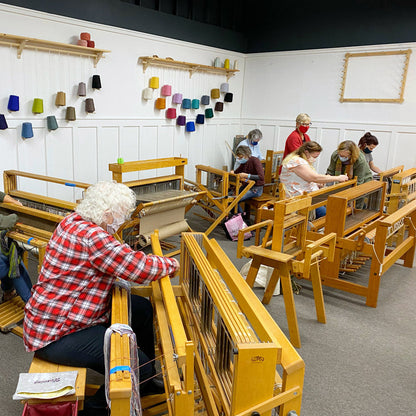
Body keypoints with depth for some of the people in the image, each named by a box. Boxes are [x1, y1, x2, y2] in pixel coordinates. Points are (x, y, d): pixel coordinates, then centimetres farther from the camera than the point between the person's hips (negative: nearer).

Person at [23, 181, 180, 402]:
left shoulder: (74, 221, 4)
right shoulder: (91, 237, -28)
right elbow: (140, 268, -28)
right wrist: (171, 264, -8)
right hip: (57, 334, -11)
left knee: (142, 308, 17)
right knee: (138, 365, -17)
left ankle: (146, 381, 31)